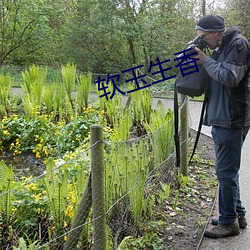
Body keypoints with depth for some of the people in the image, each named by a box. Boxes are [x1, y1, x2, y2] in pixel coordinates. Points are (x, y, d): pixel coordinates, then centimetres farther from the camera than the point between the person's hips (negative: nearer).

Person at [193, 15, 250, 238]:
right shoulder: (221, 47, 16)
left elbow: (230, 77, -21)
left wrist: (206, 60, -11)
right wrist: (201, 61, 4)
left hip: (232, 120, -10)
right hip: (222, 118, 10)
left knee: (226, 171, -3)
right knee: (228, 169, 16)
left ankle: (229, 222, 9)